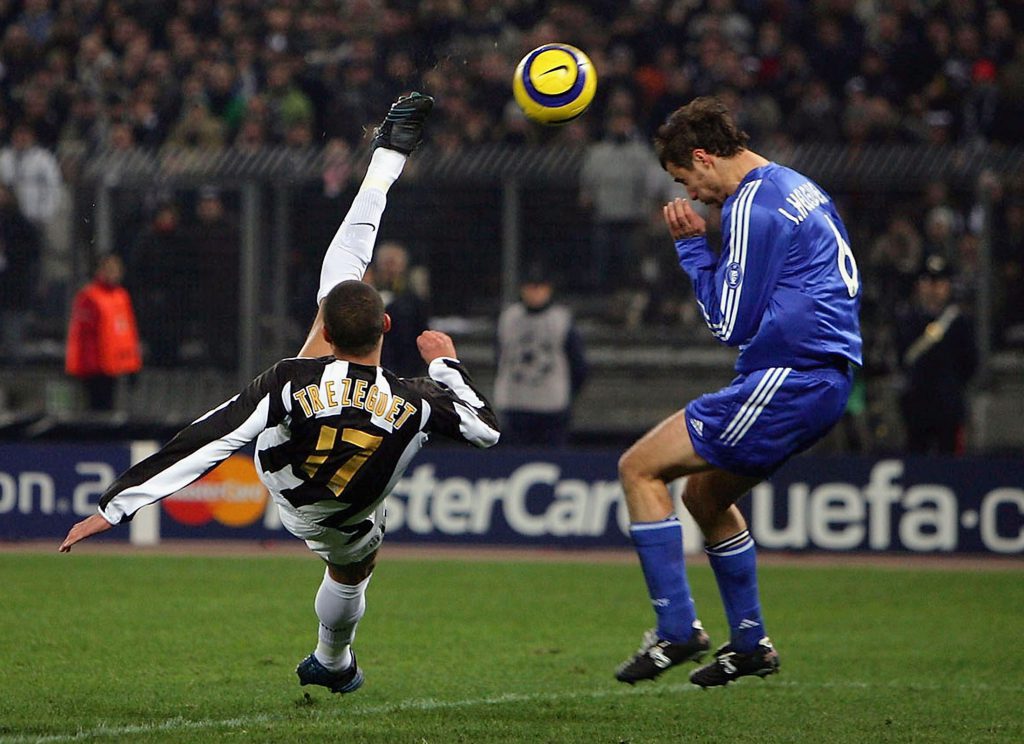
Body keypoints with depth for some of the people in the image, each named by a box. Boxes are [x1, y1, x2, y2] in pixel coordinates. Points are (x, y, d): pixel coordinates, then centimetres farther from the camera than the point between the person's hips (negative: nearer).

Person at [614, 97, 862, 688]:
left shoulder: (753, 208, -14)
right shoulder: (802, 189, 16)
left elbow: (730, 324, -13)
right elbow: (845, 280, 24)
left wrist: (692, 246, -3)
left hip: (786, 382, -10)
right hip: (828, 380, 10)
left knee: (640, 468, -6)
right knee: (705, 495, 23)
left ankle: (677, 629, -8)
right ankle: (750, 644, 26)